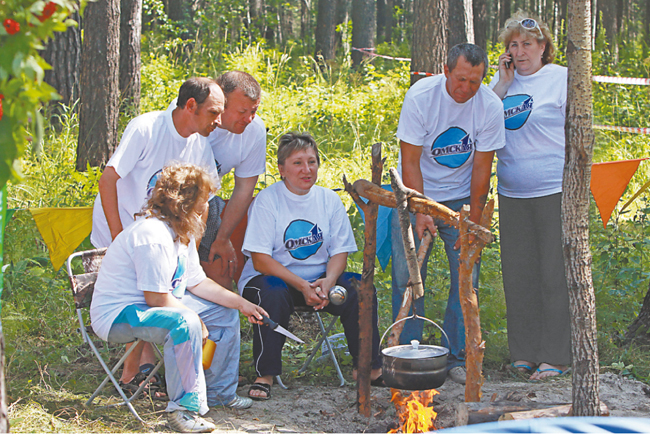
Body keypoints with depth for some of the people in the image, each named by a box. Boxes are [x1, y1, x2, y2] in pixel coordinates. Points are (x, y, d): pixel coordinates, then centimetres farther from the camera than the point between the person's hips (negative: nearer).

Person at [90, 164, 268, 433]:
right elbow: (157, 299, -26)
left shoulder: (182, 232, 9)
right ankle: (184, 407, -27)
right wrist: (197, 322, -18)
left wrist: (241, 304, 6)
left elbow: (197, 282, 13)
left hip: (153, 307, 11)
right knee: (185, 322, -37)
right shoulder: (153, 235, -26)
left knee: (223, 313, 12)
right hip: (116, 316, -11)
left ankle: (216, 390, 22)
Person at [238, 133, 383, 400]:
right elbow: (261, 260, -14)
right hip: (272, 278, -4)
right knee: (272, 294, -37)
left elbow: (340, 252, 3)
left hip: (319, 278, 4)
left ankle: (367, 367, -8)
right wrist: (302, 286, -25)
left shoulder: (329, 199, 4)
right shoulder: (267, 200, -9)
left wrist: (327, 281, -20)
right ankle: (265, 375, -25)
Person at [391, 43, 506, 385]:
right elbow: (410, 161, -17)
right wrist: (420, 213, -26)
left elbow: (481, 167, -7)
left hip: (461, 199, 2)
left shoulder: (490, 106, -14)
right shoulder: (421, 96, -19)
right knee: (407, 276, -6)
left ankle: (458, 358, 8)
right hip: (416, 194, -1)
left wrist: (473, 222, -8)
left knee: (466, 277, -3)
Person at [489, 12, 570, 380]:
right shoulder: (503, 80, 12)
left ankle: (555, 357, 4)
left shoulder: (562, 78, -2)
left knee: (554, 272, -3)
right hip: (512, 194, 5)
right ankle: (525, 353, 19)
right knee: (518, 273, 8)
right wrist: (503, 84, -4)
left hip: (554, 191, -5)